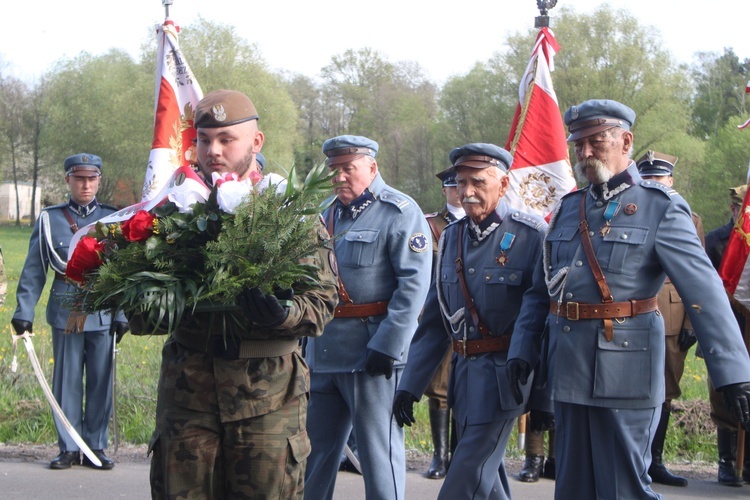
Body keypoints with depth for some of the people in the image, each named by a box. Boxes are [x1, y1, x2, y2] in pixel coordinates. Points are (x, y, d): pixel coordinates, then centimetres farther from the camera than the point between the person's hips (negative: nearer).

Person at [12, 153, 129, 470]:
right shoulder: (49, 219, 5)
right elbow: (33, 271, 6)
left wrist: (123, 313, 2)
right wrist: (24, 311, -1)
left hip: (102, 315, 1)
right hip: (65, 313, -1)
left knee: (101, 382, 4)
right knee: (66, 382, 3)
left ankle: (96, 447, 13)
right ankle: (68, 448, 11)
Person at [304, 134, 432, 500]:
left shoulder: (400, 213, -7)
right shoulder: (329, 214, 16)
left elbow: (413, 284, -15)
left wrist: (386, 345, -21)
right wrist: (307, 338, 15)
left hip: (370, 354, -7)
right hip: (323, 354, 7)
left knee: (377, 452, -1)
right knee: (315, 450, 14)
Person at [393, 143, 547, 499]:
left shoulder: (531, 235, -9)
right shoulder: (451, 237, 10)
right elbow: (434, 320, 13)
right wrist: (410, 385, 9)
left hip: (503, 376, -7)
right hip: (463, 372, 7)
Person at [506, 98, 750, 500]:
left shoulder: (660, 207, -5)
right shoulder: (568, 209, 13)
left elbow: (705, 293, -12)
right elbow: (540, 291, 17)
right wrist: (523, 350, 4)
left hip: (625, 372, -6)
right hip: (569, 372, 6)